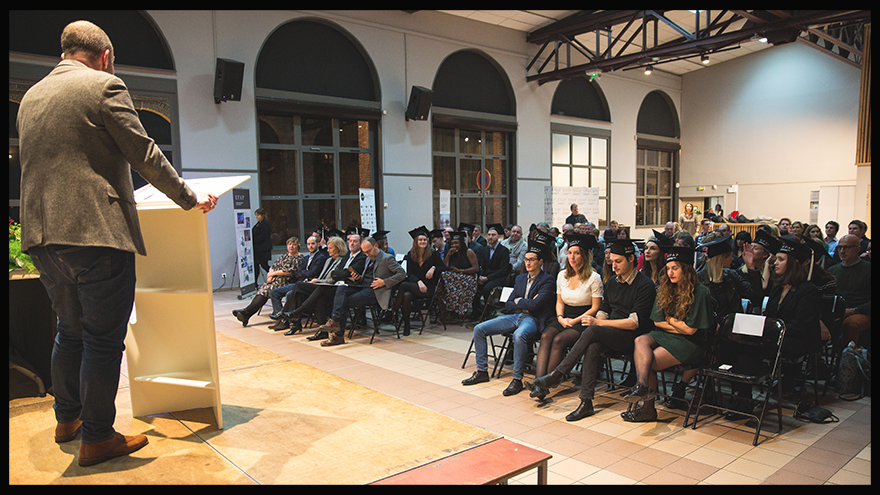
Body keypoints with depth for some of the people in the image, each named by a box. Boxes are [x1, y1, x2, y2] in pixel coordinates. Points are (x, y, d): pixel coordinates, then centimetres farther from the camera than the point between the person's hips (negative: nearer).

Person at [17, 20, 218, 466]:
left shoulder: (30, 96, 18)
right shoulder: (104, 86, -5)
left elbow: (35, 165, 24)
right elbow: (145, 156, -8)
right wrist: (190, 199, 2)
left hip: (41, 235, 8)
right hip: (97, 233, -8)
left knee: (70, 330, 21)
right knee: (104, 339, 2)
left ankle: (66, 418, 34)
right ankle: (97, 437, 11)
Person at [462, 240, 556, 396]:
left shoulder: (547, 280, -4)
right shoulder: (520, 279, 19)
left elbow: (535, 305, -18)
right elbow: (508, 306, 14)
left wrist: (518, 301, -1)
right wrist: (526, 305, -3)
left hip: (533, 319, -7)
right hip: (515, 316, 8)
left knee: (519, 335, -41)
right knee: (479, 329, -5)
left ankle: (517, 380, -27)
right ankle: (482, 371, 4)